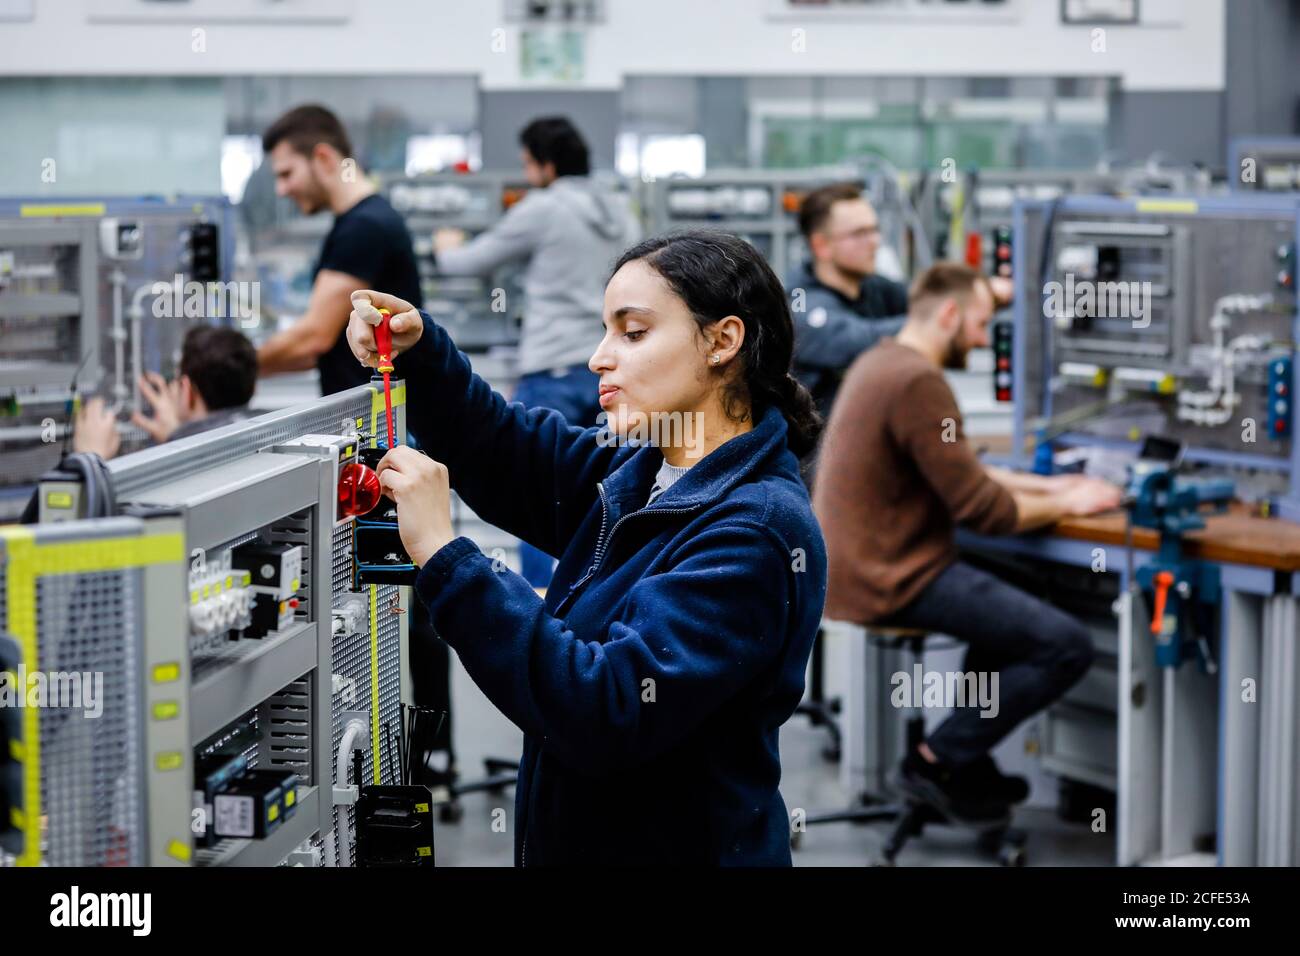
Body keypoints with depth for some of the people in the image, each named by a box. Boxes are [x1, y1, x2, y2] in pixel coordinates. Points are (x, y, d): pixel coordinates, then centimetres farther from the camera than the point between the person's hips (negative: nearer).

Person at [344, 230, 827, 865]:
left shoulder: (756, 532, -23)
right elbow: (506, 453, 17)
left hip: (679, 846, -8)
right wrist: (418, 353, -2)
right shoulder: (632, 473, 2)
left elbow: (610, 712, -31)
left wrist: (443, 556, -31)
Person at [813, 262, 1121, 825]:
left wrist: (1047, 485, 17)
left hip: (856, 565, 11)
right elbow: (980, 508, -18)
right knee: (1068, 647, -12)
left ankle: (968, 761, 24)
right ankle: (938, 762, -3)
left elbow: (961, 473, 23)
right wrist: (1066, 505, -3)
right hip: (892, 582, -11)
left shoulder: (880, 363, 14)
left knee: (1010, 601, 30)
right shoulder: (918, 382, -19)